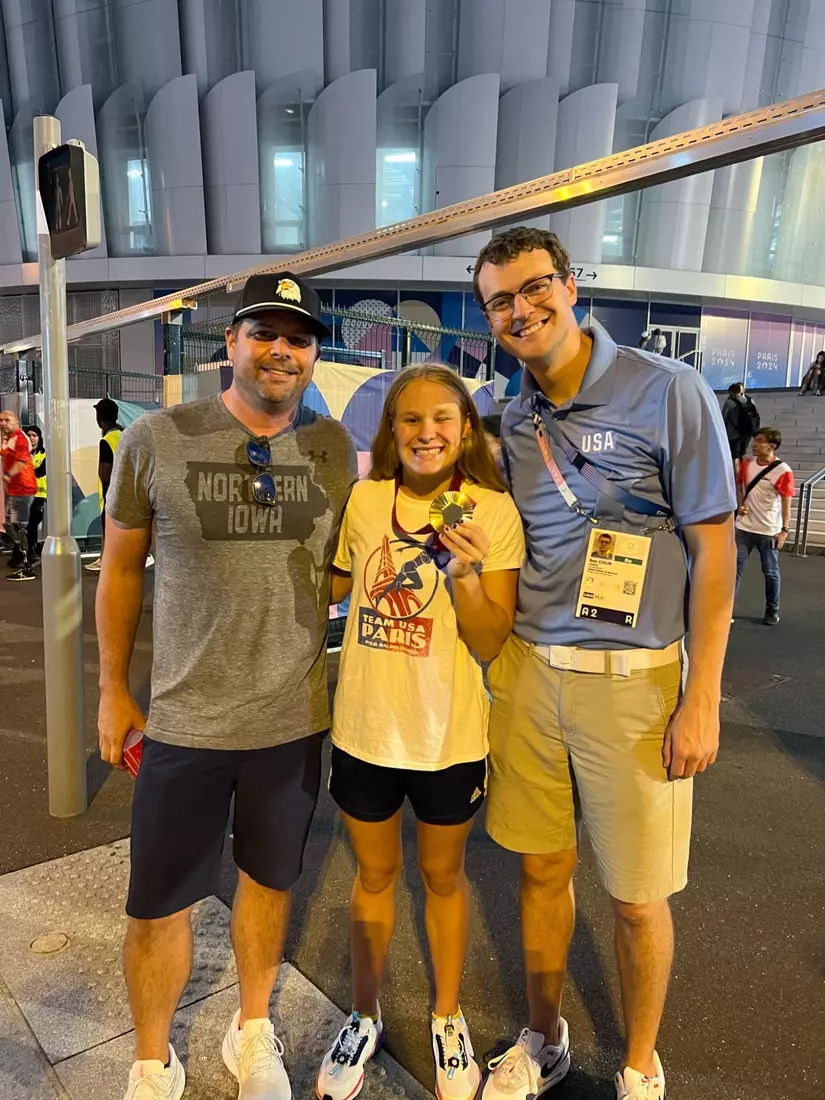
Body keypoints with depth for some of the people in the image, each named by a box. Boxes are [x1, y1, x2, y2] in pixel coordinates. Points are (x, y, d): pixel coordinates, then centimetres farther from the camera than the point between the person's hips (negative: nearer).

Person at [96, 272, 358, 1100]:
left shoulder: (334, 448, -2)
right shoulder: (156, 439, -8)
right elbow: (121, 567, 1)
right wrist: (113, 688, 5)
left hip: (296, 717, 2)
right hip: (185, 719, -1)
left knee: (270, 879, 20)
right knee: (160, 905, 12)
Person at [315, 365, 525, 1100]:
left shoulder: (493, 511, -12)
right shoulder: (364, 499, -4)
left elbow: (490, 643, -13)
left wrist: (464, 570, -26)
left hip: (448, 734, -2)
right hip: (364, 727, 2)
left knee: (443, 875, 19)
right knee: (374, 875, 20)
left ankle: (448, 1020, 44)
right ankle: (365, 1018, 44)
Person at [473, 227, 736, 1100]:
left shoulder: (667, 392, -8)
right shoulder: (512, 419, 7)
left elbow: (714, 548, -8)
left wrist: (702, 699, -10)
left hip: (631, 678, -4)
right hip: (526, 670, 5)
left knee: (636, 895, 10)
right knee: (541, 869, 16)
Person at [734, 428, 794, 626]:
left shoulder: (783, 471, -12)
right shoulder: (747, 463, 3)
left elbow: (786, 503, -10)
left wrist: (784, 530, -14)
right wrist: (740, 505, 0)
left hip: (769, 531, -4)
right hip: (744, 527, 4)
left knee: (770, 572, 9)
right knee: (735, 567, 3)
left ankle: (772, 610, 22)